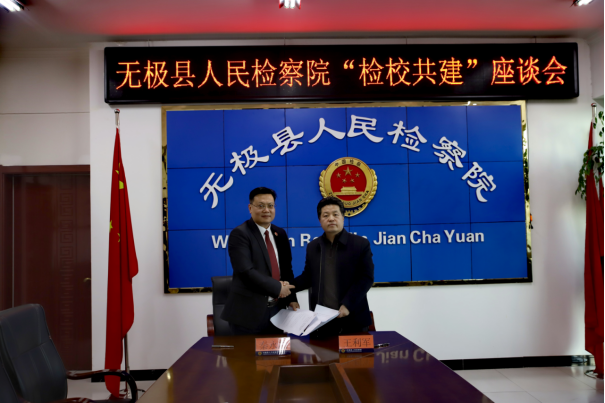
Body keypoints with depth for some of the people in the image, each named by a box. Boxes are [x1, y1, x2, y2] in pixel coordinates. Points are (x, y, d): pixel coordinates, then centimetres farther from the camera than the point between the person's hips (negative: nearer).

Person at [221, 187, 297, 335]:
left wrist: (291, 298, 2)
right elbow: (246, 272, -21)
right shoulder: (239, 234, -11)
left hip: (277, 309, 6)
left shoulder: (280, 233, 10)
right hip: (249, 312, -6)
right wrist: (277, 288, -15)